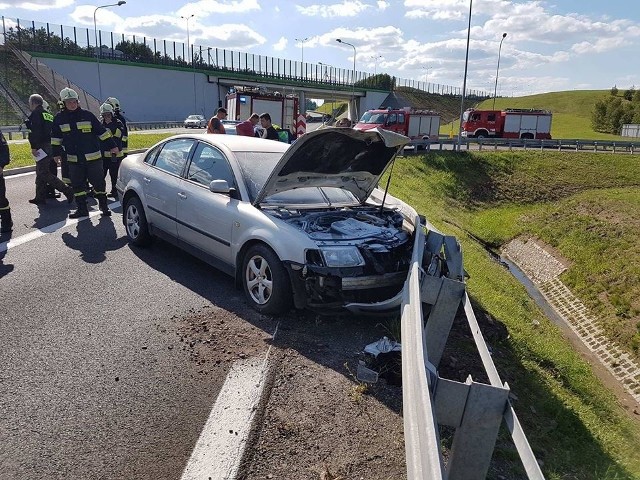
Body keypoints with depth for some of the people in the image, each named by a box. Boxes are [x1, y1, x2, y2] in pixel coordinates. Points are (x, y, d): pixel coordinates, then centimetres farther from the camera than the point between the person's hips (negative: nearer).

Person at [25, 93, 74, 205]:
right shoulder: (48, 114, 20)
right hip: (51, 146, 9)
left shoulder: (36, 113, -7)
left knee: (45, 174, -10)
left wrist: (34, 147, -18)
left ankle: (67, 191, -16)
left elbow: (36, 132, -19)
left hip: (42, 146, -9)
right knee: (41, 173, 14)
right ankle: (40, 197, 18)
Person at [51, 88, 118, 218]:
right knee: (77, 184, 7)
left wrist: (112, 146, 1)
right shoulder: (59, 118, 5)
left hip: (93, 157, -2)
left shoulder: (87, 115, -2)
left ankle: (103, 205, 19)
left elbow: (101, 131, 2)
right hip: (73, 159, 3)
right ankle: (82, 209, 17)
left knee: (98, 181, 2)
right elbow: (56, 138, 14)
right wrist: (56, 153, 12)